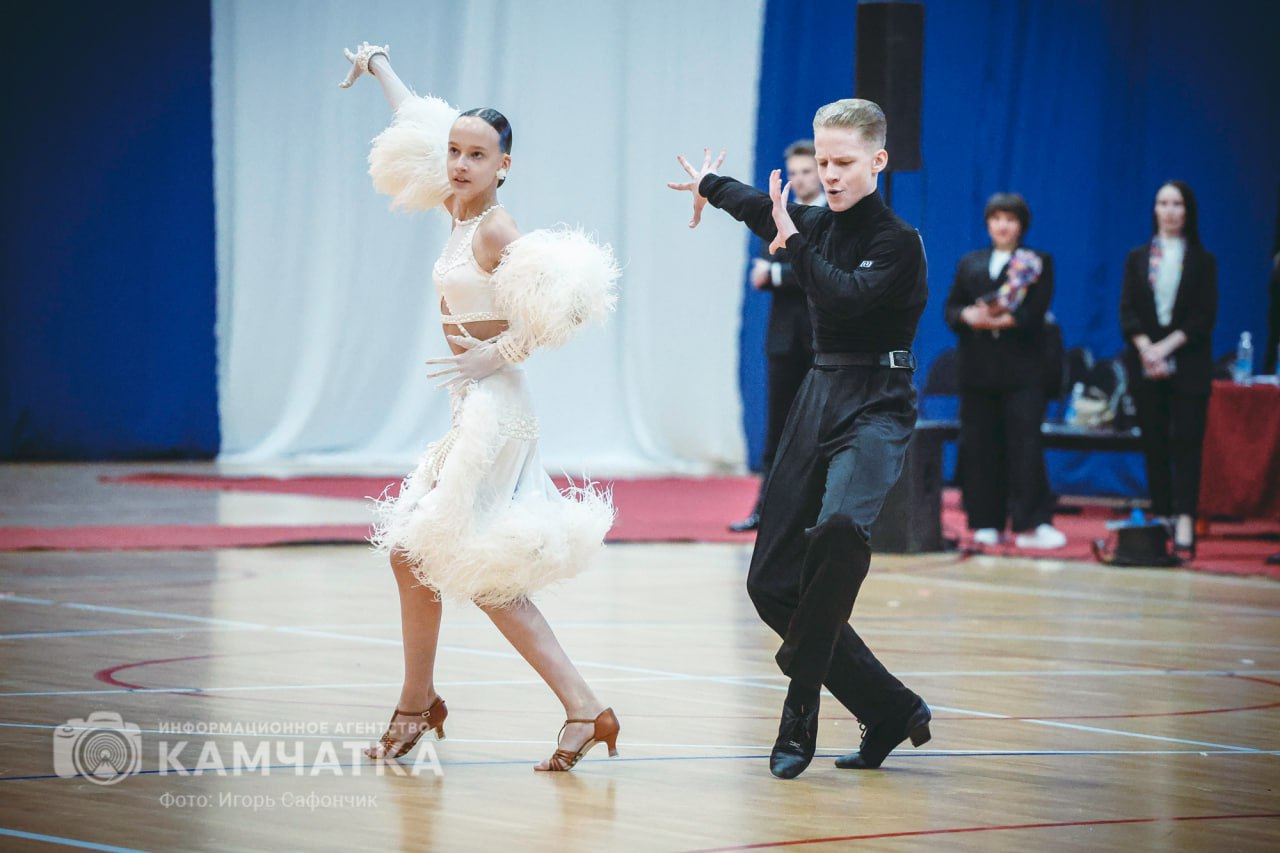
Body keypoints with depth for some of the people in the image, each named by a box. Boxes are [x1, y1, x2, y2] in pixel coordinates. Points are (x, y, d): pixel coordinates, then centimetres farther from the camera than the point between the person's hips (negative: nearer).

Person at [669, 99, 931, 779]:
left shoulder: (898, 242, -8)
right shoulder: (817, 225, 11)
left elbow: (844, 295, -25)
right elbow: (758, 206, 33)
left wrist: (794, 239, -17)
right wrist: (711, 186, 51)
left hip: (876, 409, -8)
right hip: (817, 401, 8)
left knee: (840, 526, -37)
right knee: (771, 581, 1)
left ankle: (800, 712, -27)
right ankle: (891, 712, 10)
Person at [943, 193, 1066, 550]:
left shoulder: (1037, 263, 6)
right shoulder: (970, 263, 17)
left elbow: (1034, 313, -6)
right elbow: (951, 309, 10)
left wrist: (1000, 320, -17)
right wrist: (970, 316, -11)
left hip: (1021, 368, -4)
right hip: (978, 368, 4)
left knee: (1024, 443, -10)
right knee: (979, 445, 2)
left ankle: (1030, 523, -12)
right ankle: (987, 523, 8)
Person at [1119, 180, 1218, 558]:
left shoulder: (1202, 261, 4)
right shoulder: (1138, 258, 10)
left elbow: (1205, 314, -3)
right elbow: (1127, 310, 3)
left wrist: (1168, 345, -14)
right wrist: (1145, 347, -13)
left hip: (1188, 365, -3)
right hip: (1146, 365, 3)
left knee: (1186, 441, -10)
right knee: (1154, 444, 3)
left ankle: (1185, 524, -19)